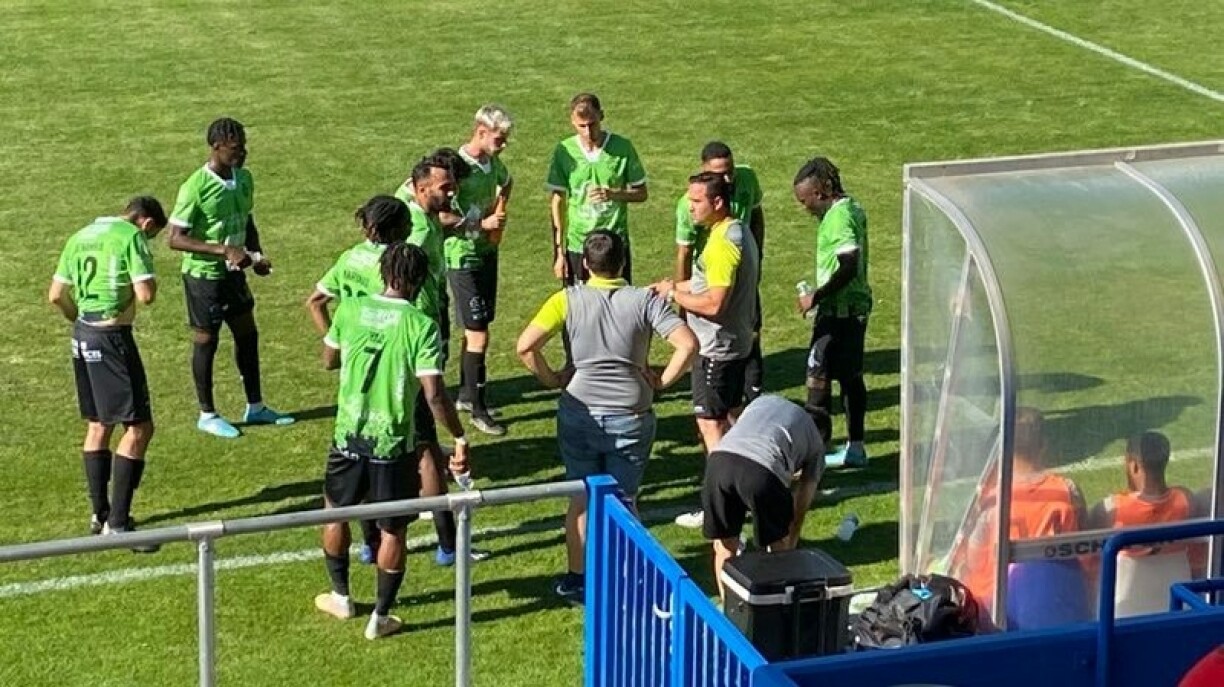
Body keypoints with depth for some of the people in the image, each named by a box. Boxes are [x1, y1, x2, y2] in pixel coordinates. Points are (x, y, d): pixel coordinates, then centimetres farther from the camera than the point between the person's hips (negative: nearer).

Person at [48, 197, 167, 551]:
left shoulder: (81, 236, 13)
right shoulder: (131, 236, -9)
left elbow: (56, 295, 13)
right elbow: (146, 294, -17)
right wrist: (149, 279, 4)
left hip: (82, 336, 8)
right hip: (112, 338, -8)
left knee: (98, 425, 19)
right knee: (138, 427, -4)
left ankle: (100, 514, 27)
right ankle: (117, 524, -7)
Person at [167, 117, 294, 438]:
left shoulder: (244, 179, 1)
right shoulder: (196, 188, -22)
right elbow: (176, 238, -22)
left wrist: (257, 254, -1)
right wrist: (223, 250, -28)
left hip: (233, 272, 8)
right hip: (203, 275, -7)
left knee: (248, 335, 14)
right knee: (205, 341, 5)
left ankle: (255, 407, 28)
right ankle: (207, 415, 18)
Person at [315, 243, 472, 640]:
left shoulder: (350, 310, -4)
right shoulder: (421, 326, -14)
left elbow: (329, 361, 13)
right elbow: (434, 395, -19)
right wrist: (460, 439, -10)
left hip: (348, 437, 3)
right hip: (394, 444, -3)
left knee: (335, 514, 25)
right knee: (393, 530, 12)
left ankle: (341, 598, 37)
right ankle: (380, 617, 17)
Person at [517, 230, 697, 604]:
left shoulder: (569, 300, -6)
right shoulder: (645, 300, -6)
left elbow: (525, 346, -13)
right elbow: (688, 344, -14)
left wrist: (551, 379, 1)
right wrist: (662, 381, -2)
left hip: (579, 413, 0)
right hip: (631, 416, 0)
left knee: (582, 497, 15)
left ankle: (577, 578, 23)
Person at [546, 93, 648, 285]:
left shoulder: (622, 148, -6)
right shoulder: (564, 151, -4)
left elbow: (641, 193, 3)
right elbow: (557, 203, 3)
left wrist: (613, 194, -18)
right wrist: (558, 253, 1)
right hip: (576, 246, 1)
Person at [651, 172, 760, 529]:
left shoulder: (723, 242, -23)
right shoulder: (737, 233, 9)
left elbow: (714, 303, -27)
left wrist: (675, 295, -14)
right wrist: (679, 286, 7)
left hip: (717, 348, -10)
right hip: (736, 341, 10)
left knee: (711, 423, -4)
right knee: (731, 415, 19)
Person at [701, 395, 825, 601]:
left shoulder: (763, 401, 39)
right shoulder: (816, 443, 30)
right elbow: (800, 506, 33)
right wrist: (790, 548, 46)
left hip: (719, 459, 3)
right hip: (762, 470, -2)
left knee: (724, 547, 21)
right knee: (779, 546, 24)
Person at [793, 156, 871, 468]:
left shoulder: (838, 217, -18)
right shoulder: (853, 210, 11)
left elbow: (848, 267, -27)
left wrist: (816, 297, -20)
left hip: (838, 311, -10)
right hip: (856, 307, 10)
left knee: (818, 376, -7)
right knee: (851, 377, 15)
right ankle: (855, 448, 21)